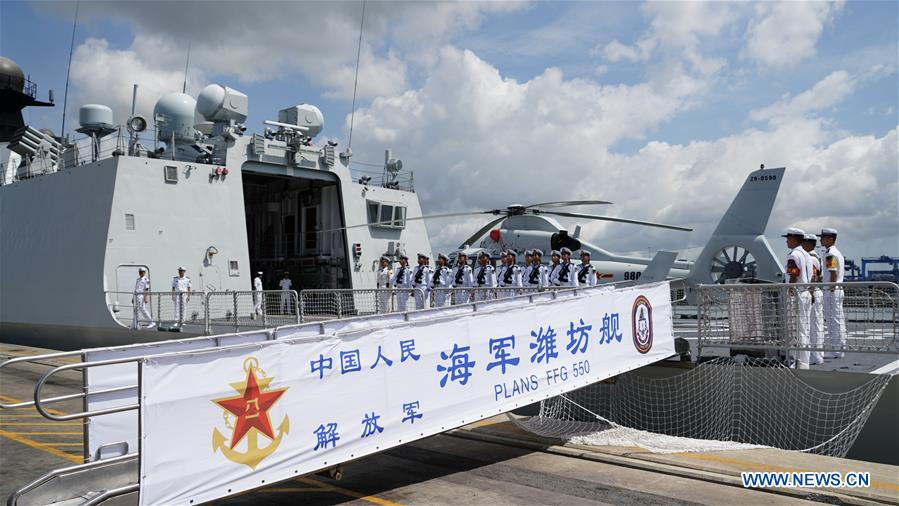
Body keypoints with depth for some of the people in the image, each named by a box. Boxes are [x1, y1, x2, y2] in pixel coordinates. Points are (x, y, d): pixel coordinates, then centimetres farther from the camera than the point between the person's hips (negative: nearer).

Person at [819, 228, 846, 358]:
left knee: (833, 320, -5)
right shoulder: (838, 253, 16)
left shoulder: (830, 254, -14)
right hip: (838, 289, 10)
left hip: (831, 291, -10)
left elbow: (833, 274, -21)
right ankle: (839, 348, 17)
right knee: (838, 320, 12)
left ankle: (837, 350, -1)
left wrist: (831, 289, -19)